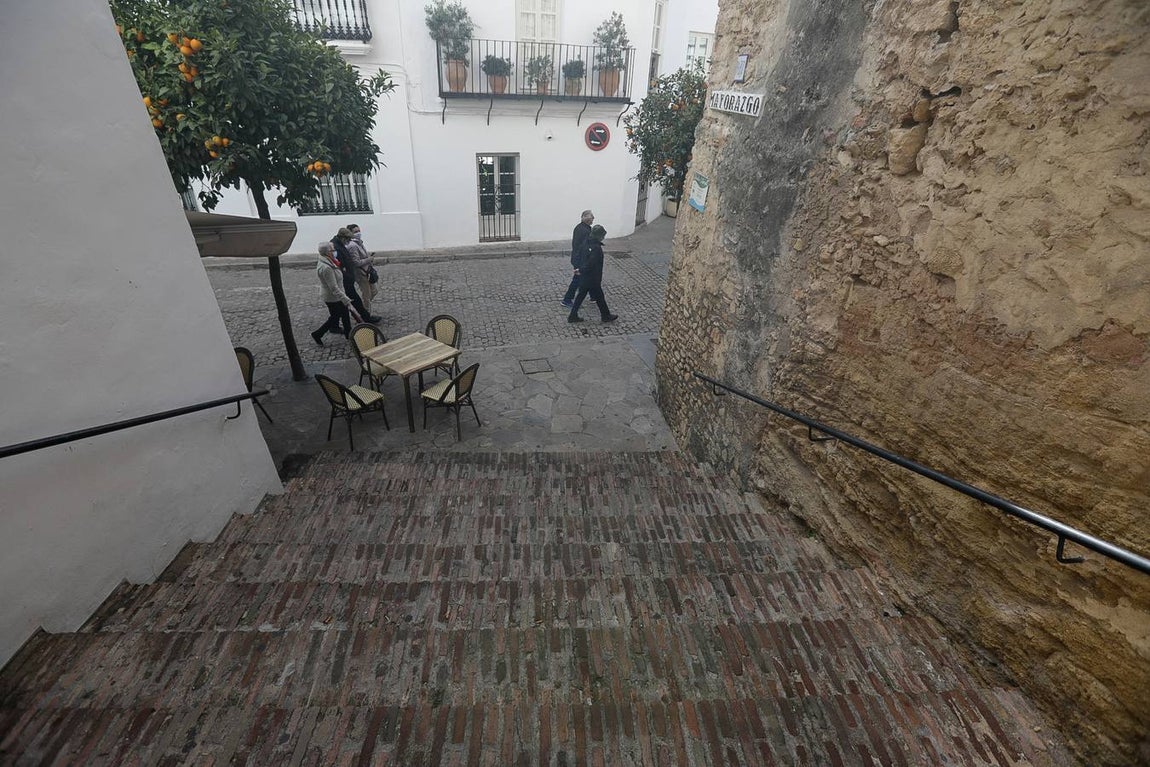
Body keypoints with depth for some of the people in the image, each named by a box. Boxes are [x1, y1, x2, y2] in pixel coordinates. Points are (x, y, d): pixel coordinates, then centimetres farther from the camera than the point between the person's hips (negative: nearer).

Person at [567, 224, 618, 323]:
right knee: (599, 297, 9)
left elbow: (579, 256, 8)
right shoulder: (597, 248, -25)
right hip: (592, 279, -8)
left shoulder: (586, 243, 2)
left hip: (583, 278, 8)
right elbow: (591, 264, -28)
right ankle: (606, 316, 26)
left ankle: (573, 316, 22)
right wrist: (581, 270, -15)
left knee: (580, 296, 17)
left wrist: (578, 267, 2)